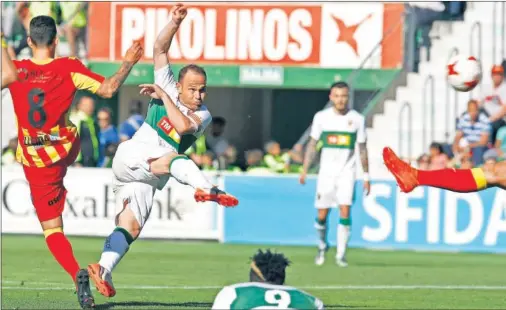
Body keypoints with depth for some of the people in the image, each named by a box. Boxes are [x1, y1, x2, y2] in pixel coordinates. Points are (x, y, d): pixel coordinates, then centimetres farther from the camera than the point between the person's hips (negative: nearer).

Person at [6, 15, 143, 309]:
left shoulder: (15, 71, -10)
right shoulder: (69, 69, -11)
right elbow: (108, 89, -11)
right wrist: (128, 63, 2)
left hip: (35, 162, -2)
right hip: (67, 150, 2)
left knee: (52, 228, 0)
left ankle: (77, 273, -20)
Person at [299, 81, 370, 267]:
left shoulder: (357, 119, 0)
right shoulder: (321, 117, 1)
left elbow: (362, 149, 6)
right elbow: (312, 145, 7)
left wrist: (366, 177, 5)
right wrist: (304, 170, 0)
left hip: (347, 173, -1)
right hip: (326, 172, 1)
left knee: (345, 211, -15)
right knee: (322, 215, 1)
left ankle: (341, 254, -9)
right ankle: (322, 246, 28)